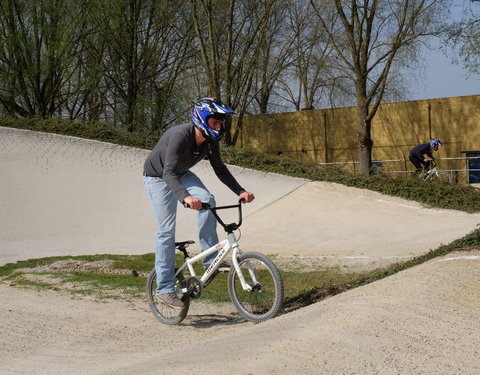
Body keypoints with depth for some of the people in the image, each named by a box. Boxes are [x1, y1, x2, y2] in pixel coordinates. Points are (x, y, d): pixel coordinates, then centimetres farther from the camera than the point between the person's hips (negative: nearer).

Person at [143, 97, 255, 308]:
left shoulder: (211, 141, -14)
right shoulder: (180, 136, -36)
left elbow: (219, 168, 1)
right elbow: (168, 173, -44)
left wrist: (240, 191, -11)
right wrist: (185, 197, -61)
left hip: (180, 174, 6)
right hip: (158, 177, -6)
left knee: (207, 200, -20)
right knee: (167, 229, -11)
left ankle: (210, 260, -13)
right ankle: (164, 289, -4)